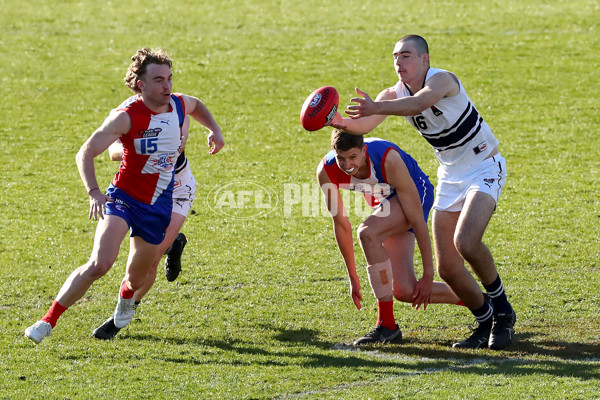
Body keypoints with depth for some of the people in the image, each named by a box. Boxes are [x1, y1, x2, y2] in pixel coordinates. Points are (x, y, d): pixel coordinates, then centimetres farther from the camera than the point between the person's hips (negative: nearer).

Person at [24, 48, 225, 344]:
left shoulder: (179, 104, -1)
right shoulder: (126, 117, -18)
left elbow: (197, 106, 27)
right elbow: (85, 154, -18)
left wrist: (214, 129, 11)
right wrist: (93, 192, -31)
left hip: (158, 206, 5)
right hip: (123, 198, -5)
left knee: (137, 277, 14)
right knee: (99, 264, -25)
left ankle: (126, 298, 53)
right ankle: (48, 321, -14)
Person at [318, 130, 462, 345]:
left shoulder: (389, 160, -36)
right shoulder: (326, 172, -23)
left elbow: (418, 220, -30)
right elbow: (341, 224, -8)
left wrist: (428, 274, -28)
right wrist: (352, 276, -4)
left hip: (416, 192, -6)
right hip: (385, 202, 6)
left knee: (367, 233, -35)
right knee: (405, 292, -4)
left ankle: (387, 324, -26)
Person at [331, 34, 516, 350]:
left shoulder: (442, 80, -23)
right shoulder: (395, 94, -3)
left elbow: (420, 102, -46)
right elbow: (363, 125, -18)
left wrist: (376, 108, -60)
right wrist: (341, 121, -41)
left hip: (484, 169, -7)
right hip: (450, 177, 7)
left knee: (466, 242, -30)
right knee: (447, 267, 0)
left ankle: (501, 309, -8)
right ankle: (486, 322, 21)